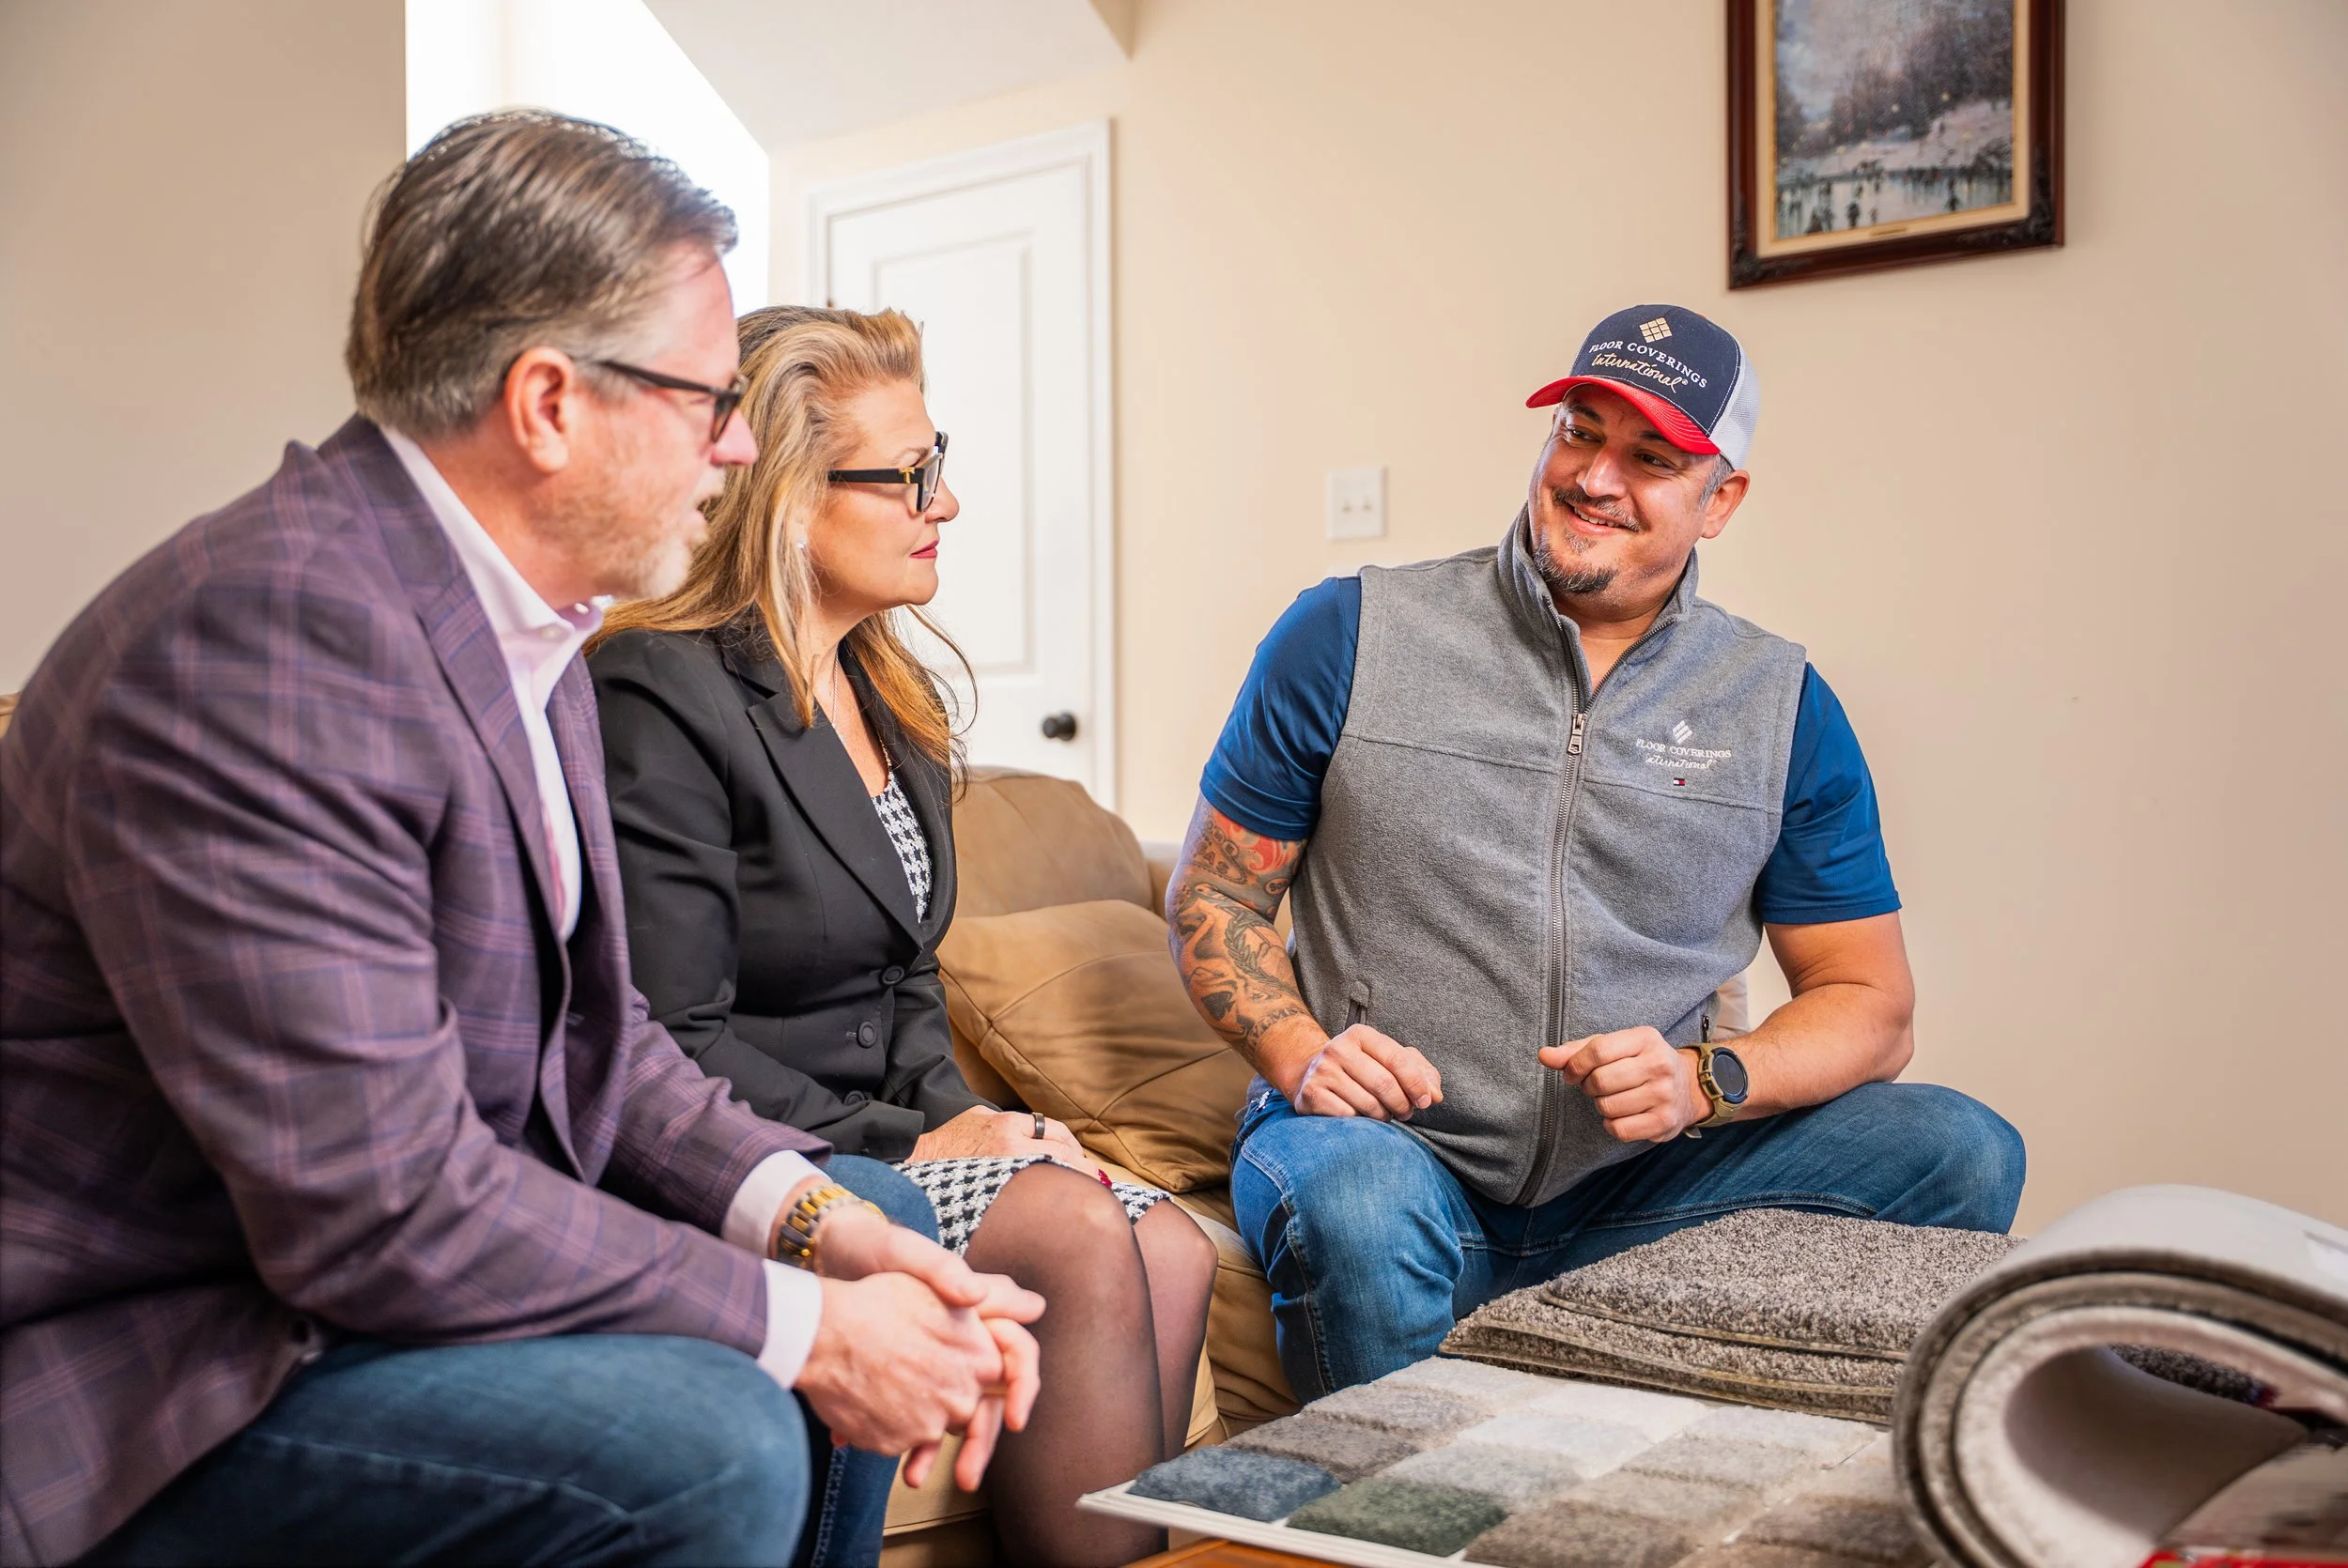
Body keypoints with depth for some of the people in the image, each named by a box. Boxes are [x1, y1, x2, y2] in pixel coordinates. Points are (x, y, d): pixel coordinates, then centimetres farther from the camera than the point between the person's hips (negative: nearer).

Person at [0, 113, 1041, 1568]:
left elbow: (590, 1026, 8)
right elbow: (381, 1204, -28)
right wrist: (801, 1329, -20)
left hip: (392, 1249, 10)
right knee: (710, 1447, -29)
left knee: (879, 1219, 12)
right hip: (164, 1378, -9)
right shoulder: (266, 634, -26)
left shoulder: (526, 619, 4)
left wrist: (811, 1213, -7)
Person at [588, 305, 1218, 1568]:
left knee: (1174, 1251, -15)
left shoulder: (891, 698, 15)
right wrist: (906, 1146, -17)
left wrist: (957, 1111, 1)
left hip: (886, 1128, 8)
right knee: (1080, 1241, -25)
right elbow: (673, 1041, -18)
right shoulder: (661, 697, -14)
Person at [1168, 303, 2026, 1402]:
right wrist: (1301, 1055, -14)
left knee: (1959, 1150, -16)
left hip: (1636, 1187, 3)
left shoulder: (1783, 708, 7)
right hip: (1392, 1154, -2)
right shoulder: (1351, 636, 0)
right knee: (1357, 1203, -37)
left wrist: (1704, 1081, -12)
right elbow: (1211, 901, 5)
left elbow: (1868, 1007, 8)